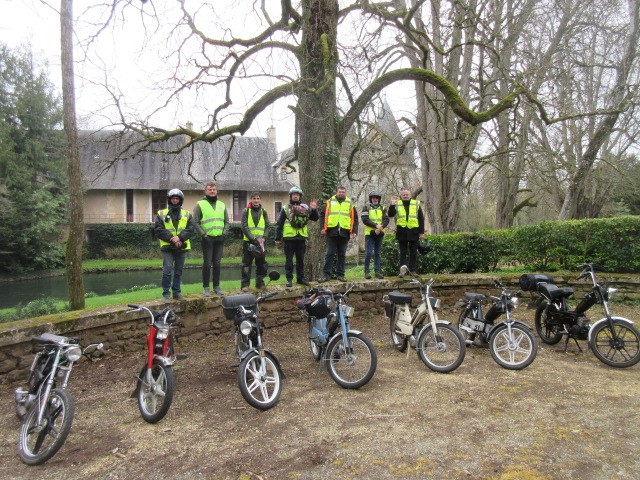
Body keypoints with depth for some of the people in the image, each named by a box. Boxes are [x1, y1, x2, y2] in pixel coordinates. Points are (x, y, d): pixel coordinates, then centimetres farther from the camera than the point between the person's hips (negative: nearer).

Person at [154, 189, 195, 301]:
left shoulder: (187, 214, 11)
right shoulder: (161, 214, 7)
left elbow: (191, 228, -1)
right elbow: (158, 230, -3)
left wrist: (179, 237, -16)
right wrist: (171, 238, -15)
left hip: (182, 247, 3)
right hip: (167, 247, -2)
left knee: (179, 271, 10)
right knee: (167, 270, -8)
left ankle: (177, 292, 19)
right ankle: (166, 294, 0)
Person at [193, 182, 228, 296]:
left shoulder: (222, 205, 14)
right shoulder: (200, 205, 0)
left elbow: (226, 221, 17)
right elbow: (195, 222, -4)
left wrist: (224, 233, 3)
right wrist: (203, 235, -12)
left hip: (219, 239, 4)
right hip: (207, 238, -4)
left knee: (217, 263, 8)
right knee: (207, 264, -2)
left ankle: (216, 286, 15)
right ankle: (205, 287, 5)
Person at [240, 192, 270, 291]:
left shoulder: (263, 212, 10)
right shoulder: (246, 211, -1)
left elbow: (267, 226, 7)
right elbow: (243, 226, -8)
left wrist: (263, 237, -10)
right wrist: (253, 238, -17)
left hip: (260, 242, 3)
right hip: (248, 242, -3)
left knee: (261, 264, 8)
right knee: (246, 264, -1)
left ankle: (260, 283, 18)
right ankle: (245, 284, 4)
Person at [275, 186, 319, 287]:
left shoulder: (305, 208, 10)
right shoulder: (286, 209, 4)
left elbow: (315, 218, 11)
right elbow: (279, 224, 4)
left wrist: (314, 210, -8)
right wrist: (278, 238, 1)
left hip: (301, 238, 2)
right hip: (289, 238, -2)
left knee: (300, 260, 10)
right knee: (289, 260, 2)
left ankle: (300, 278, 20)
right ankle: (289, 279, 10)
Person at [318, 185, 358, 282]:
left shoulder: (350, 203, 10)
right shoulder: (330, 202, 7)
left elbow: (354, 219, 8)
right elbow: (324, 215, 6)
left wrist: (354, 231, -1)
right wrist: (323, 228, -4)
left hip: (344, 233, 1)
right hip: (332, 232, -1)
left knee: (342, 255, 8)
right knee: (329, 254, -1)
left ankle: (340, 274, 15)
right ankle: (326, 274, 3)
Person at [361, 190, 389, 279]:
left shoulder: (382, 208, 13)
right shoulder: (366, 207, 2)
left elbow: (386, 220, 3)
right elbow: (365, 220, -10)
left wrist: (380, 227, -15)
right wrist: (376, 225, -18)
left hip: (380, 234, 4)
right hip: (369, 233, -4)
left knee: (377, 253, 8)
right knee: (369, 253, -9)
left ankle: (377, 271, 13)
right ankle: (366, 271, 0)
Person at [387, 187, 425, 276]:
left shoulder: (416, 204, 6)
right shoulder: (397, 204, 5)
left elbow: (421, 219, 6)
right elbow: (390, 215, -6)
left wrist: (421, 232, 1)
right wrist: (392, 204, -18)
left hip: (413, 231, 1)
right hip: (402, 231, 0)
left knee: (413, 252, 7)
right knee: (403, 253, 4)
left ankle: (413, 270, 14)